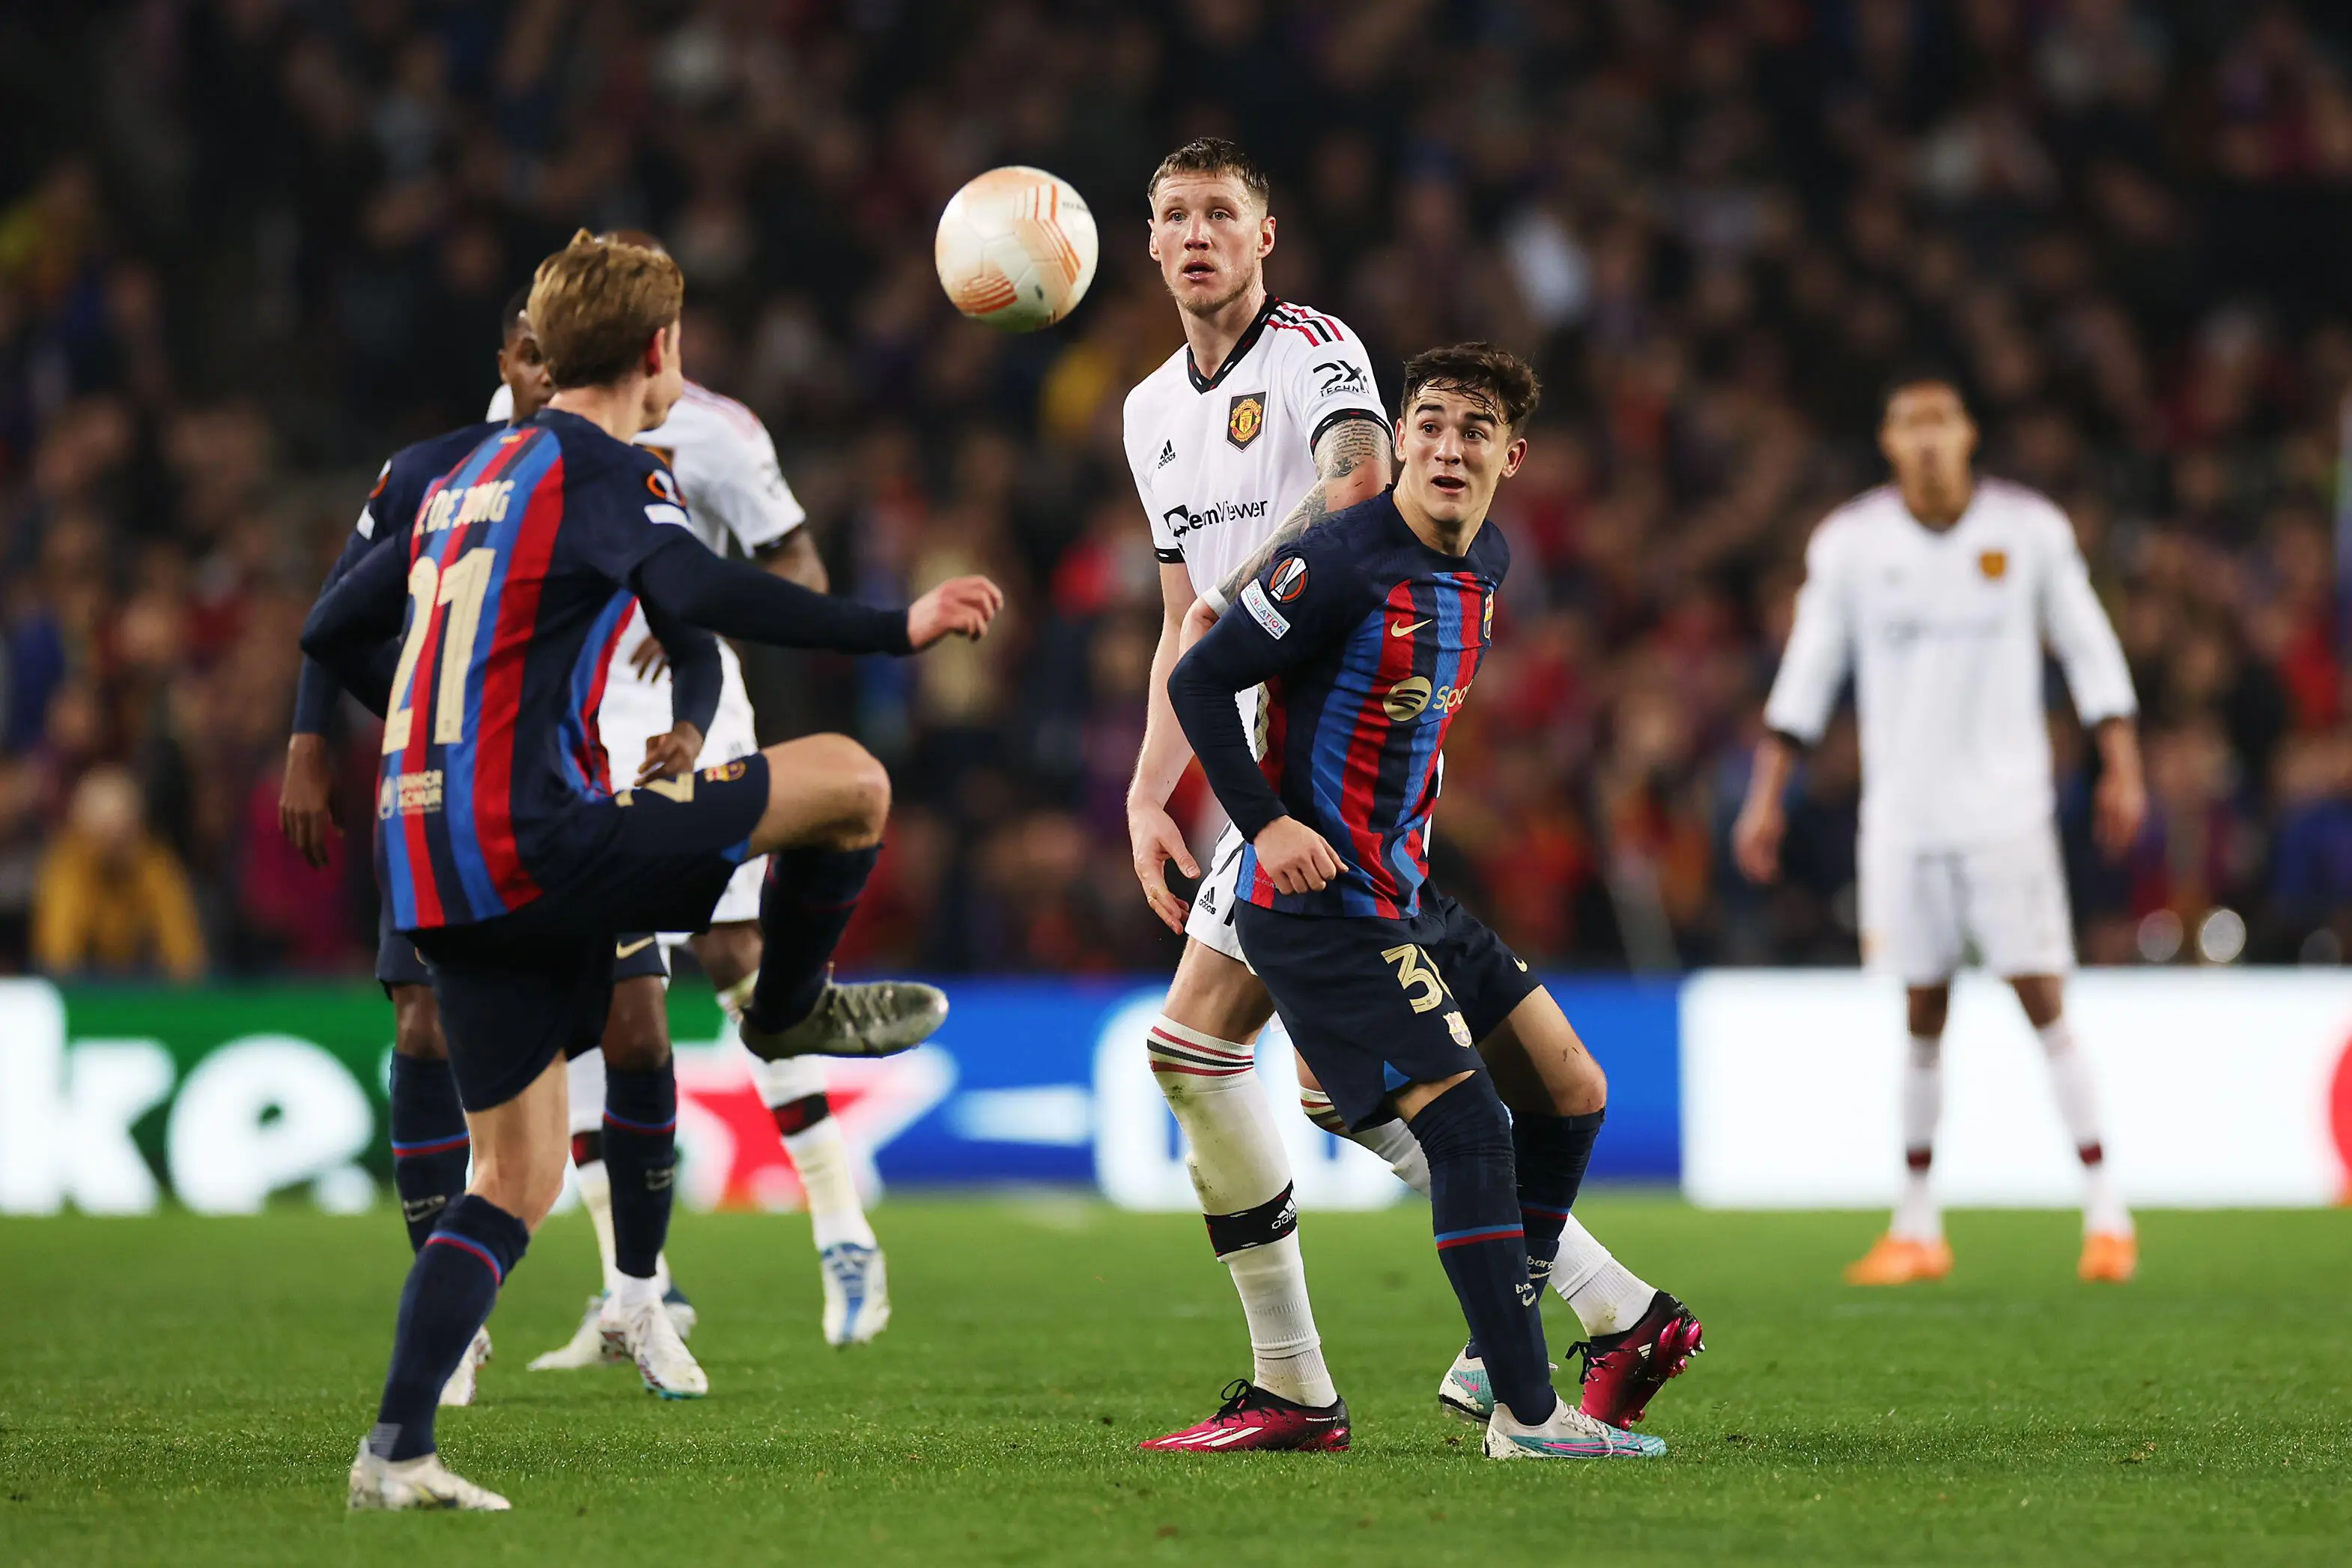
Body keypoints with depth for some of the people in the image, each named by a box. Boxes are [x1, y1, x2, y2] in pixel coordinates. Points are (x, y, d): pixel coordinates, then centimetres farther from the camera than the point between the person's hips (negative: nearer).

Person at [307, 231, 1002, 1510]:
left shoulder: (465, 480, 21)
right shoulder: (606, 471, -4)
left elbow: (334, 632, 26)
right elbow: (698, 591, -23)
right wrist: (893, 630, -24)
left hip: (434, 870, 8)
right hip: (541, 841, -8)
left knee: (516, 1178, 11)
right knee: (846, 780, -2)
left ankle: (397, 1449, -1)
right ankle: (788, 1010, 19)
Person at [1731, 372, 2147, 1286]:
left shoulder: (2029, 530, 0)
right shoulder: (1849, 543, 1)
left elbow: (2090, 651, 6)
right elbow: (1806, 674, 7)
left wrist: (2122, 767, 0)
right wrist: (1765, 796, 5)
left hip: (2008, 809, -1)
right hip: (1901, 816, 1)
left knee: (2044, 1004, -6)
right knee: (1920, 1015, 3)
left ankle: (2105, 1209, -1)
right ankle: (1918, 1228, 11)